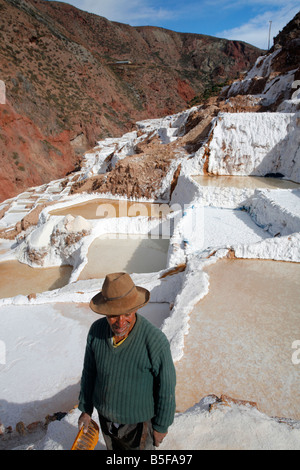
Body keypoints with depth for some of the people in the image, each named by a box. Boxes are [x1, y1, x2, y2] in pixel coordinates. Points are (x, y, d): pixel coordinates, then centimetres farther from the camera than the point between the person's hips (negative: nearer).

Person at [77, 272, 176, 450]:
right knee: (114, 448, 30)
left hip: (138, 420, -4)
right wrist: (86, 409, 5)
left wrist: (162, 425, -8)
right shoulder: (96, 330, -19)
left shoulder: (156, 341, -34)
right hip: (105, 415, 5)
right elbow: (90, 372, -3)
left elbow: (166, 387, -19)